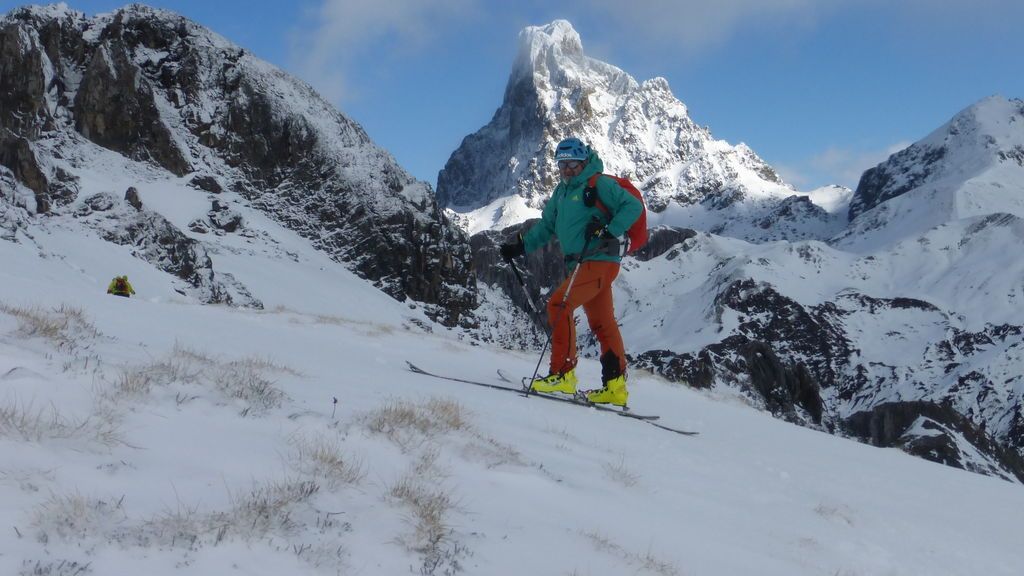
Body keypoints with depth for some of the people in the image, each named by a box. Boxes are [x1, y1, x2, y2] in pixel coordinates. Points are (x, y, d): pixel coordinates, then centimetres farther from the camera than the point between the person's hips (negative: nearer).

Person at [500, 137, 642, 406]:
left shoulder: (598, 184, -7)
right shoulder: (562, 191, 18)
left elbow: (633, 206, -13)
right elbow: (547, 225, 26)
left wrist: (609, 231, -23)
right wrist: (522, 246, 17)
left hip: (600, 261, -9)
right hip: (580, 264, 9)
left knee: (558, 304, -19)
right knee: (602, 325, 9)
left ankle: (562, 374, -17)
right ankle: (615, 386, 13)